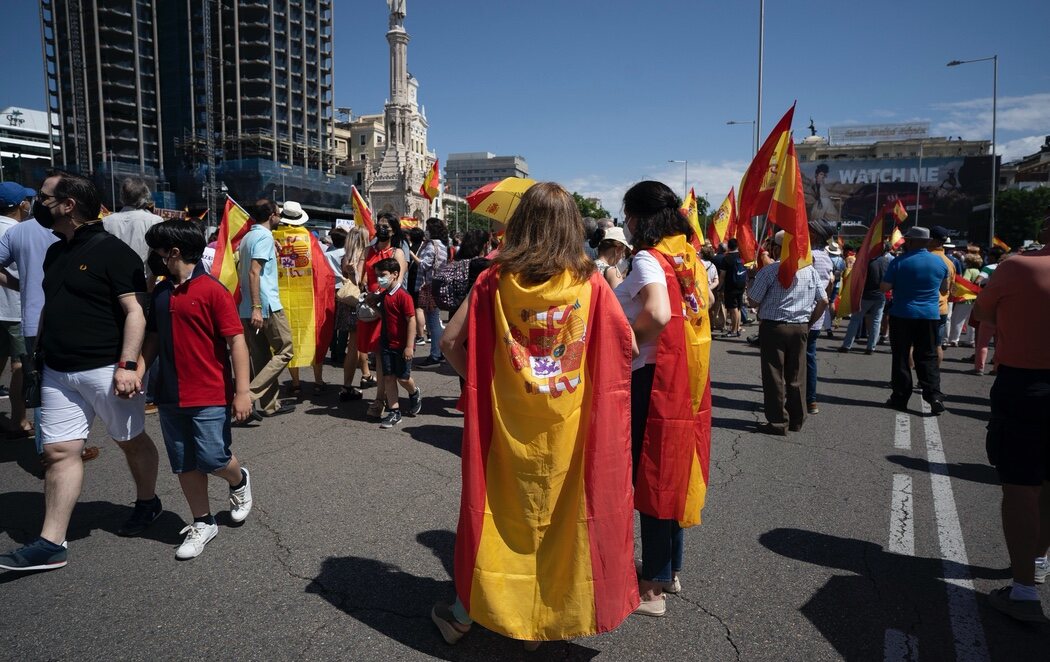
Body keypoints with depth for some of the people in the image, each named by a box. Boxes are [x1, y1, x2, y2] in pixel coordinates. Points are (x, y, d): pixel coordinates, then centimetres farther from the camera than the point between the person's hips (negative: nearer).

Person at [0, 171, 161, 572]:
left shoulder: (112, 251, -11)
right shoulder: (55, 253, 14)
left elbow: (135, 311, -16)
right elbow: (50, 308, 24)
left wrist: (127, 365, -23)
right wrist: (41, 354, 20)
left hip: (106, 370, -7)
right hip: (58, 373, 7)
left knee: (131, 440, 10)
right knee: (59, 451, 4)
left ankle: (147, 502, 33)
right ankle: (51, 544, 7)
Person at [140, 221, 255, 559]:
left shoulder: (212, 290, -12)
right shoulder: (160, 293, 9)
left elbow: (236, 341, -14)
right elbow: (153, 338, 17)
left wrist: (242, 391, -16)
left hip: (210, 395, -6)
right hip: (170, 396, 6)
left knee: (212, 459, -4)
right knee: (184, 464, 10)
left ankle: (239, 481, 30)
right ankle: (202, 523, 25)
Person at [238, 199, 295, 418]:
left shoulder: (247, 237, 17)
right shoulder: (264, 236, -10)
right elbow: (254, 272, -19)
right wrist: (257, 307, -23)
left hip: (248, 308, 9)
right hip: (267, 306, -9)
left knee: (261, 357, 10)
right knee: (284, 352, -1)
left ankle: (269, 404, 15)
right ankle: (249, 395, -10)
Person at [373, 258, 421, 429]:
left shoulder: (403, 296, -18)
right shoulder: (383, 294, 8)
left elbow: (412, 320, -19)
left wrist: (409, 346, -21)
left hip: (402, 345, -7)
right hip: (386, 344, 7)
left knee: (402, 377, 2)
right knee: (388, 377, 6)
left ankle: (415, 394, 35)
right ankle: (394, 412, 13)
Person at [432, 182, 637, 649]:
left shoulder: (496, 280, -7)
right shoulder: (589, 283, -8)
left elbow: (450, 341, -8)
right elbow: (628, 346, -7)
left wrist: (477, 379, 5)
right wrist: (595, 375, 8)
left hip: (507, 421, 0)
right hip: (568, 427, 0)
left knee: (499, 509, 17)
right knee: (562, 516, 17)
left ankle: (464, 612, 32)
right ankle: (541, 622, 32)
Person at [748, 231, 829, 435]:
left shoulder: (769, 270, -10)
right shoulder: (810, 270, 6)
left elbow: (753, 301, -8)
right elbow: (823, 301, 6)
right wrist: (810, 322, 16)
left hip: (773, 328, -5)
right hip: (800, 328, 5)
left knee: (774, 377, 2)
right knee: (796, 376, 13)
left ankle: (778, 422, 5)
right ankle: (797, 420, 22)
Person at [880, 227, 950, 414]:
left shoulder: (899, 262, -10)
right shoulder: (940, 262, 4)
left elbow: (884, 287, -7)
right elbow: (944, 289, 15)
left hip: (902, 315, -3)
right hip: (930, 316, 3)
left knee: (901, 357, 5)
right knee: (928, 357, 8)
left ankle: (900, 397, 8)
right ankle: (934, 395, -4)